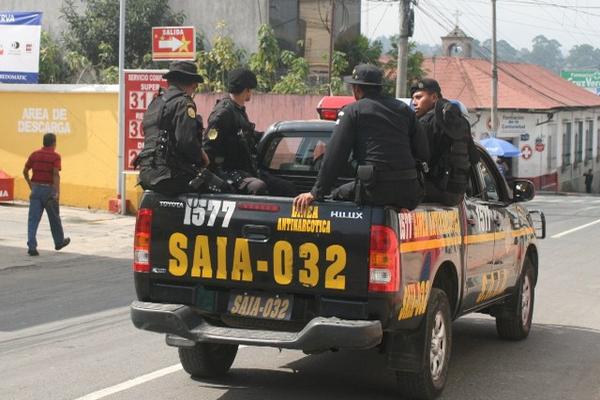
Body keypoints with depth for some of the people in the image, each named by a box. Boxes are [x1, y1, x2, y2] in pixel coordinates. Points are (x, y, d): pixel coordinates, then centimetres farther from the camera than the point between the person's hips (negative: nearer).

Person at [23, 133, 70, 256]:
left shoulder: (34, 154, 6)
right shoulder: (55, 156, -8)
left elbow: (25, 171, 11)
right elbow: (56, 174, -20)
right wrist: (57, 192, -25)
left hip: (36, 189, 3)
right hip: (49, 190, -3)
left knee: (33, 219, -2)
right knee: (54, 217, 15)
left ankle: (31, 246, -14)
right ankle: (59, 241, 34)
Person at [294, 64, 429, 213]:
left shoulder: (352, 111, 6)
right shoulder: (404, 109, 19)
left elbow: (334, 156, -1)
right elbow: (424, 153, 15)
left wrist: (316, 192, 1)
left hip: (374, 189, -4)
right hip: (409, 190, 4)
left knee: (337, 195, 15)